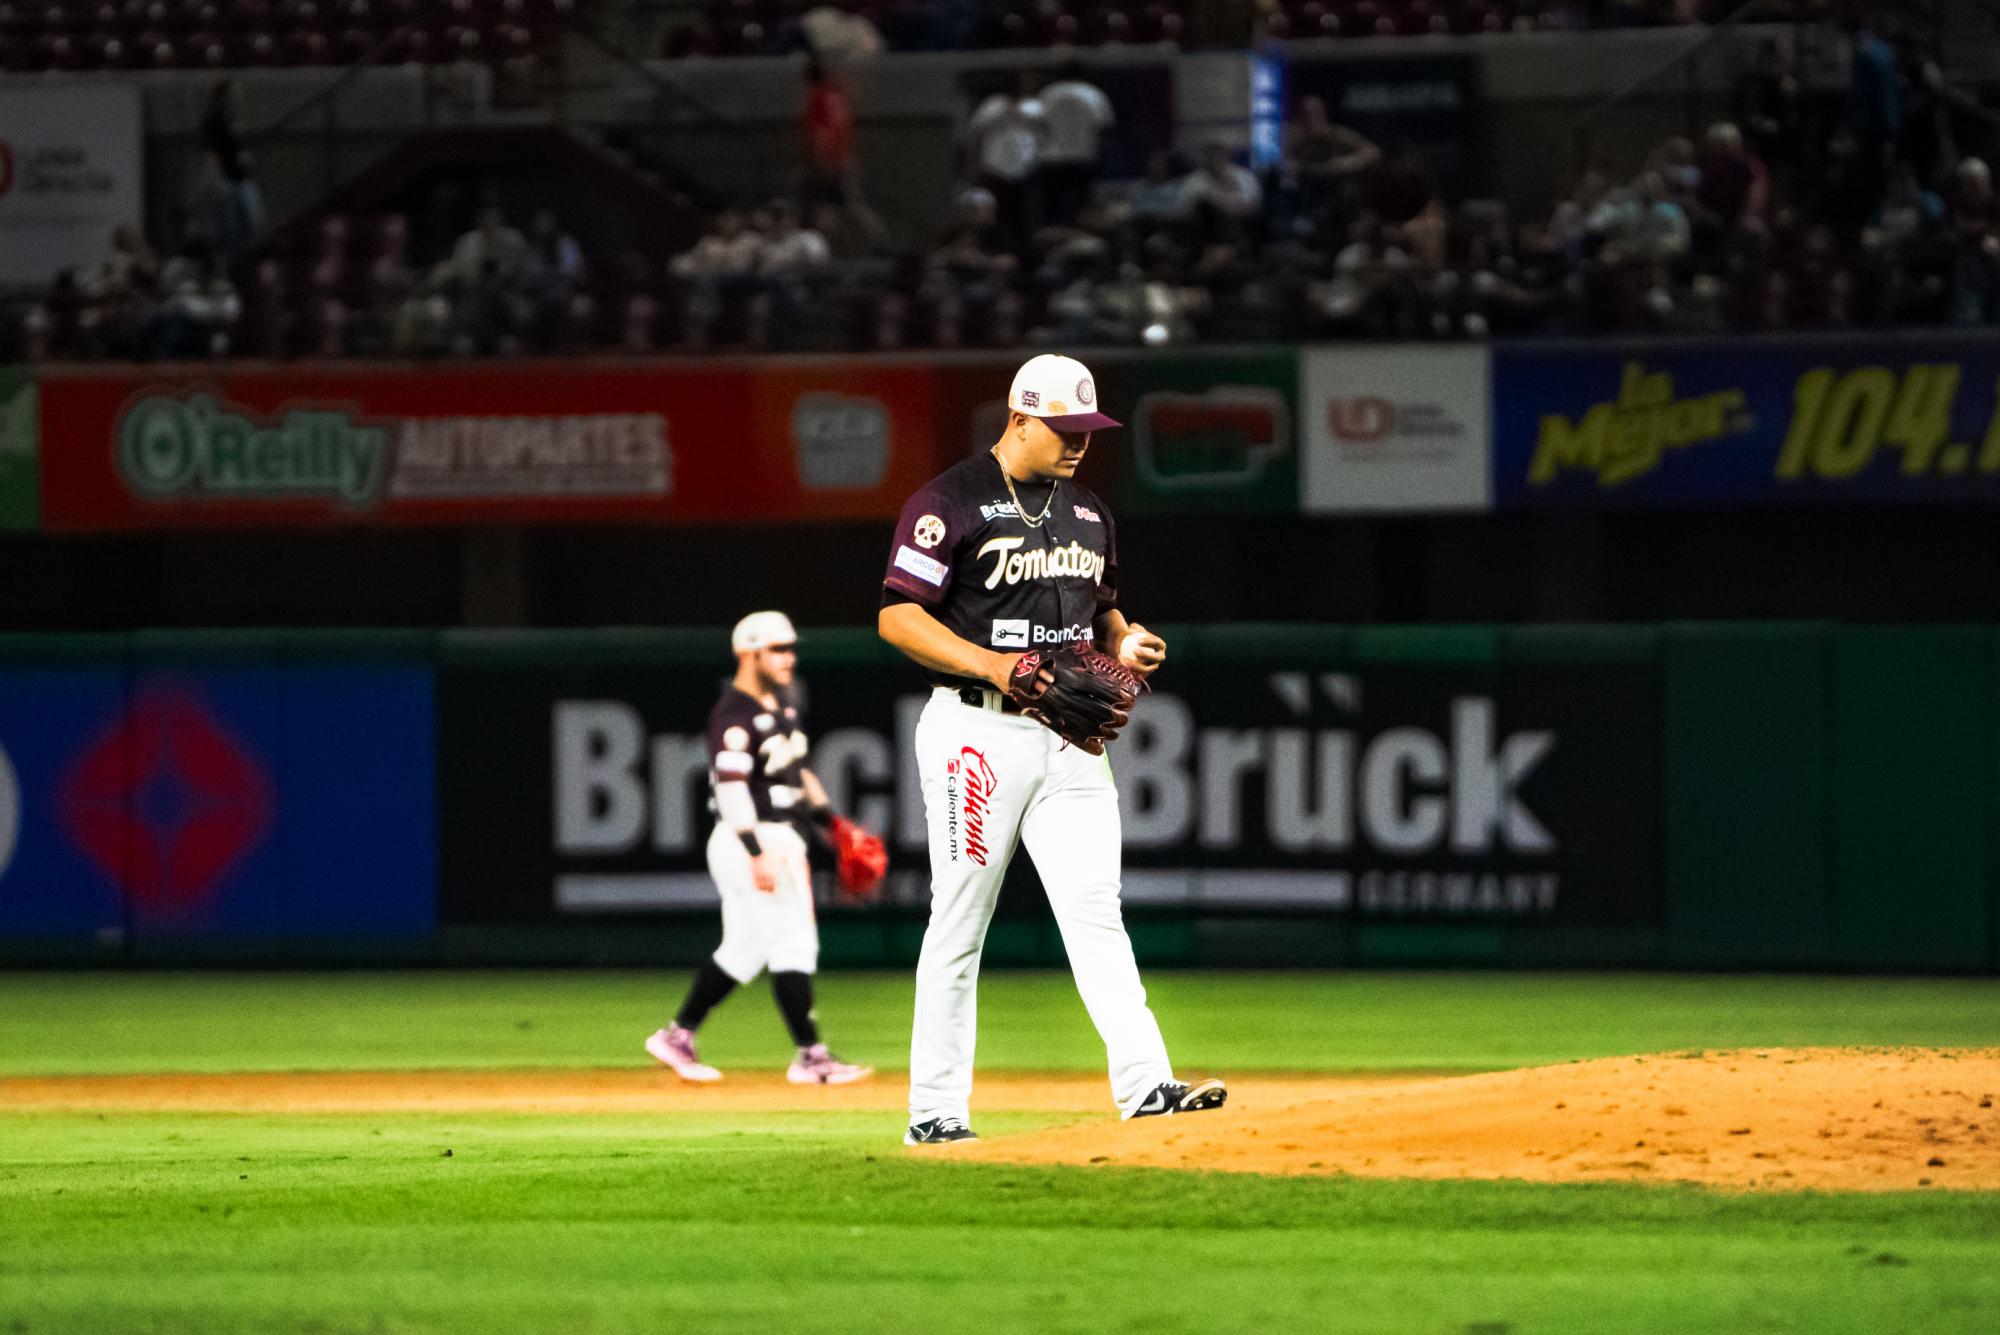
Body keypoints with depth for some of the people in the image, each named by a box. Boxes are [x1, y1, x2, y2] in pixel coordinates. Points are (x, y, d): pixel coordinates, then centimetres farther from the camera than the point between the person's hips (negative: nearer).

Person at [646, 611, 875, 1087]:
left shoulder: (784, 705, 14)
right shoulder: (733, 714, -15)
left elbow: (798, 772, 24)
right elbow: (732, 787, -22)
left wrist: (831, 821, 15)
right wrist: (757, 854, -28)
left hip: (783, 841, 10)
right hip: (747, 840, -10)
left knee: (743, 951, 14)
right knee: (792, 944, -10)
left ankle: (678, 1036, 23)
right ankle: (810, 1056, -9)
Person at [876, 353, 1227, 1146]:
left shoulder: (1087, 512, 15)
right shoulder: (951, 504, -7)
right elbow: (898, 617, -11)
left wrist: (1124, 644, 5)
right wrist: (992, 665, -22)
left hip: (1069, 737, 6)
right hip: (977, 732, -6)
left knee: (1096, 913, -5)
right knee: (959, 926, -1)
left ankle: (1144, 1084, -14)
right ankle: (936, 1111, 5)